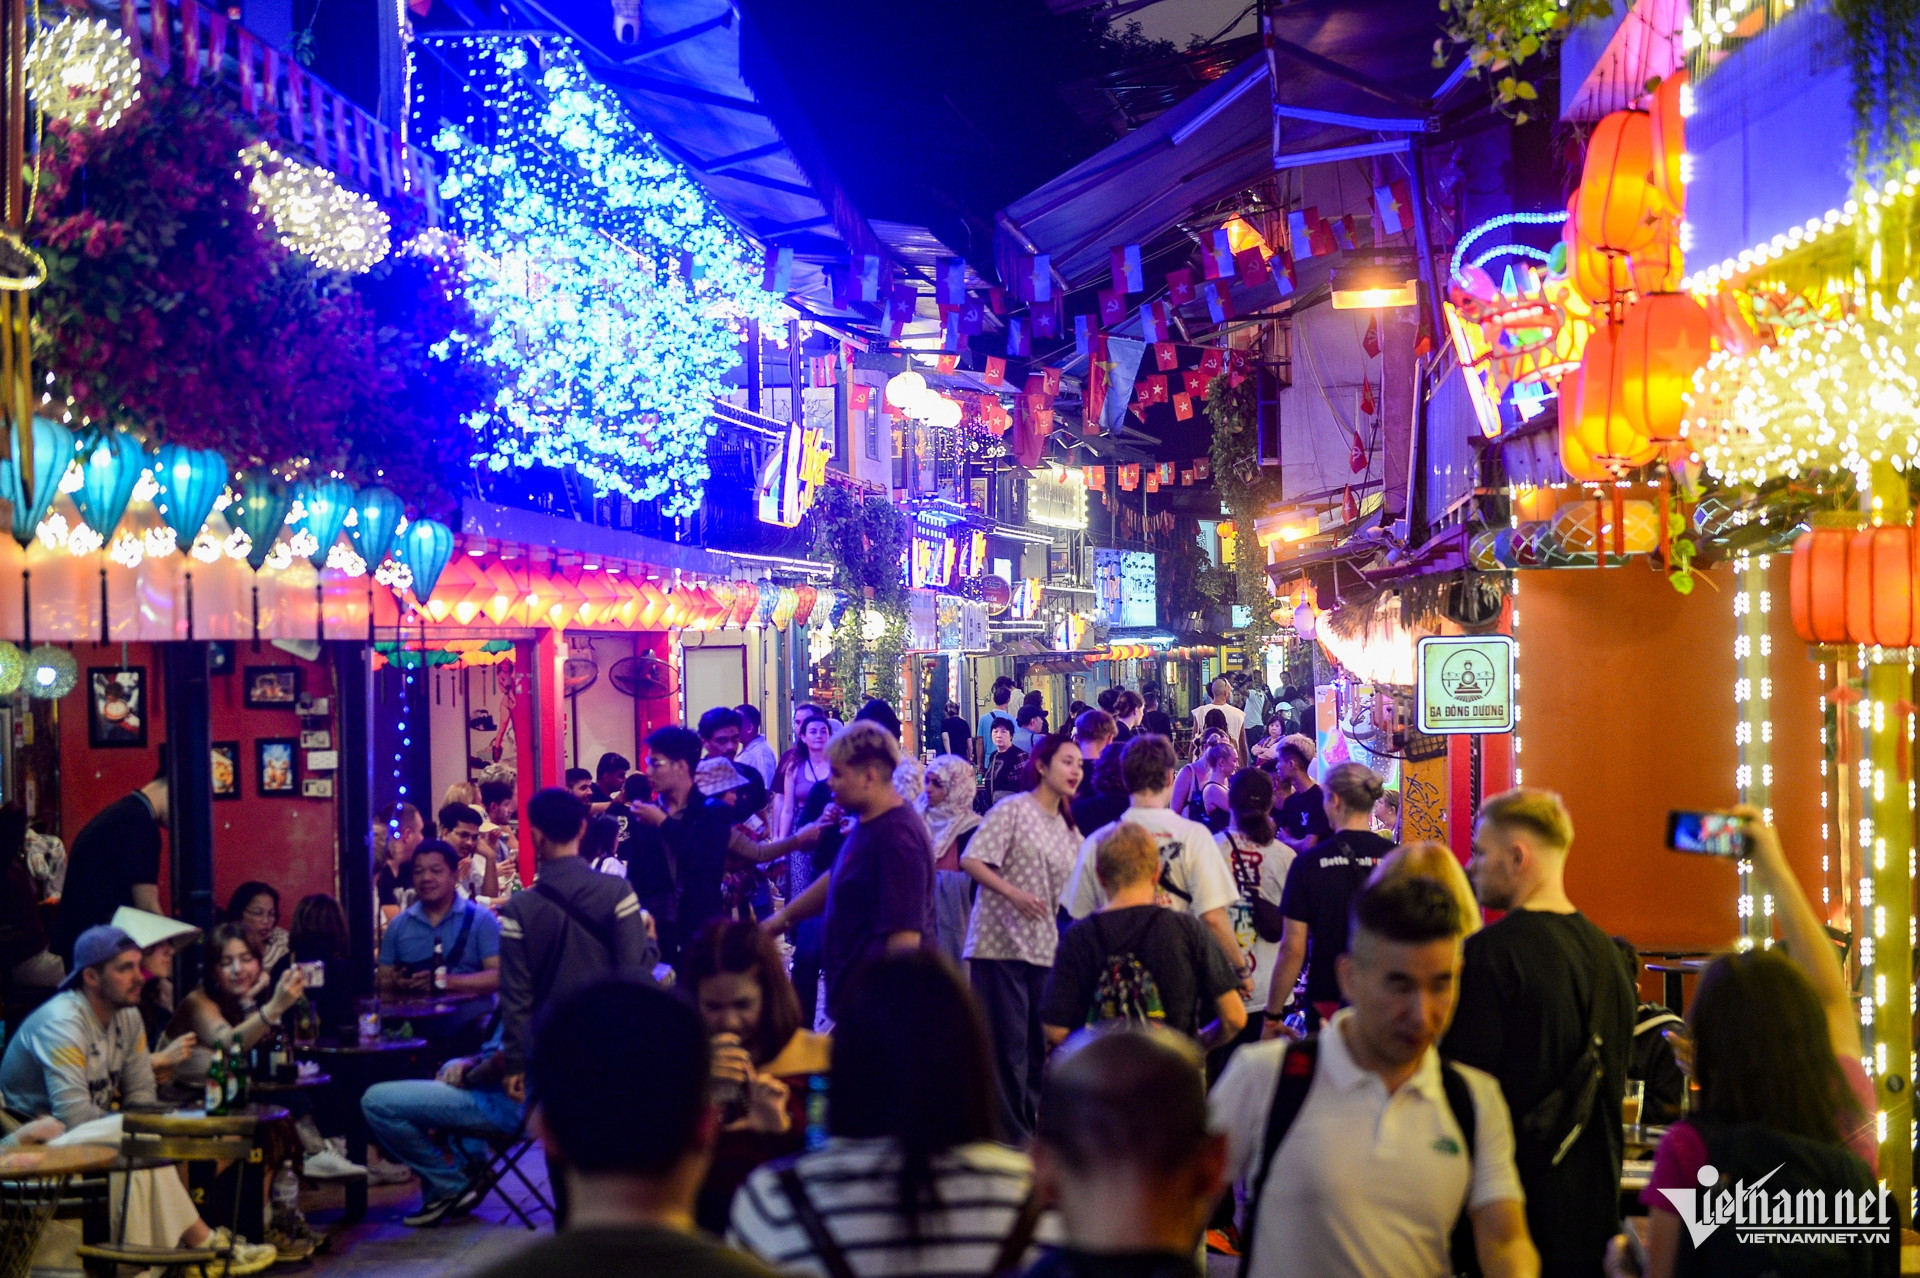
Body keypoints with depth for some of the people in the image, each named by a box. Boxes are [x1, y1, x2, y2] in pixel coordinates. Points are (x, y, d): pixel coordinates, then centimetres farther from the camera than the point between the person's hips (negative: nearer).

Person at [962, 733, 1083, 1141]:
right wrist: (1014, 893, -23)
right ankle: (1008, 1135, 0)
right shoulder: (1013, 810, -5)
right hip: (1002, 943, -7)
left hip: (1044, 949, 7)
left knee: (1039, 1045, 9)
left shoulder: (1069, 829, 16)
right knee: (1007, 1044, -6)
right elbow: (971, 860, -14)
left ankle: (1033, 1133, 17)